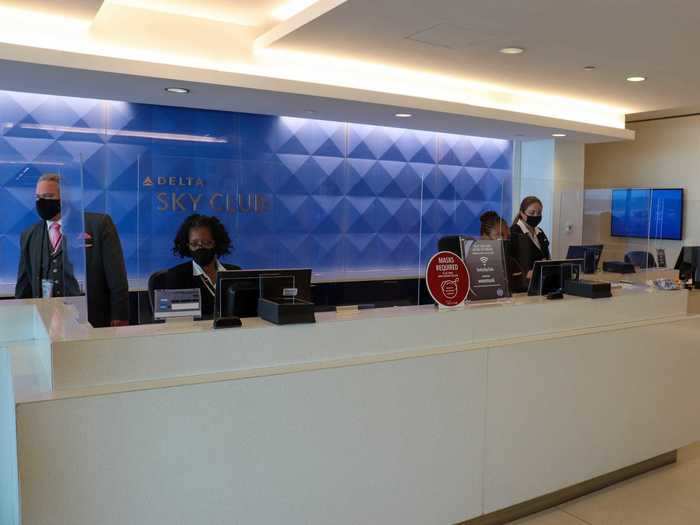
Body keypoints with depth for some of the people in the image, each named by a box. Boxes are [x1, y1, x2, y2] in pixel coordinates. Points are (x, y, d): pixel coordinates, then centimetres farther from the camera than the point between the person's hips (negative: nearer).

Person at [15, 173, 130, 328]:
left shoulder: (99, 224, -3)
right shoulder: (29, 236, 11)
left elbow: (117, 278, -6)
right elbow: (24, 286, 15)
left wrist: (119, 318, -10)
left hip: (93, 321, -3)